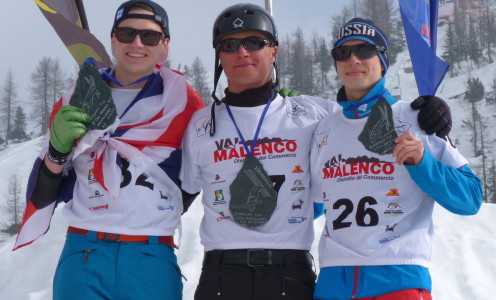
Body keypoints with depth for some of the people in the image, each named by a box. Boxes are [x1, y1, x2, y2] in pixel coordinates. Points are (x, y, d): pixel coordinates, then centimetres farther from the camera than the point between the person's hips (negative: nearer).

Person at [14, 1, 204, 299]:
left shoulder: (184, 101, 3)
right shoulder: (75, 103, 8)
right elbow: (43, 194, 8)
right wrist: (58, 149, -10)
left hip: (153, 261, -1)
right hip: (83, 256, 1)